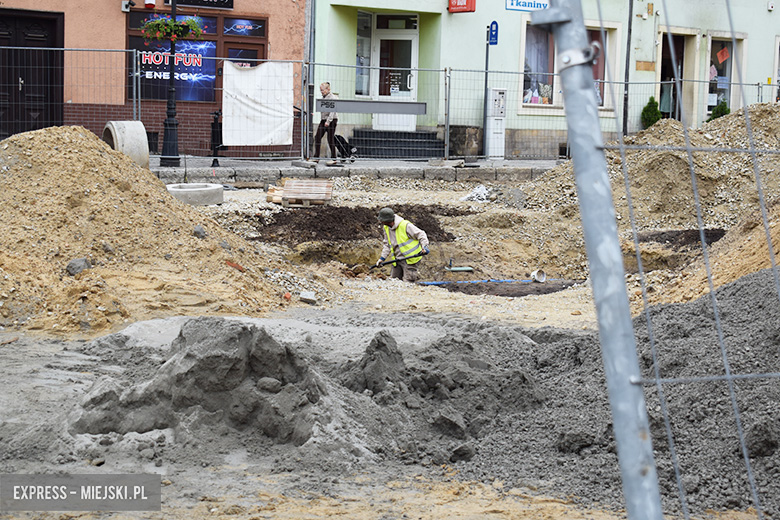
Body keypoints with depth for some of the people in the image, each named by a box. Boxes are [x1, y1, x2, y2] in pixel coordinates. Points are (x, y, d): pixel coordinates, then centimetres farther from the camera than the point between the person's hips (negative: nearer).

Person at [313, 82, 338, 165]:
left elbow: (333, 111, -18)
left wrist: (328, 121, -25)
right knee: (317, 137, 2)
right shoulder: (323, 97, 16)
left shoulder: (332, 97, -10)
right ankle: (316, 157, 6)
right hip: (323, 120, 8)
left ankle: (333, 159, 0)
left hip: (331, 120, -8)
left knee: (330, 139, -6)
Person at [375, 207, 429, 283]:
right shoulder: (386, 228, 6)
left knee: (407, 281, -12)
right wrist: (382, 258, 6)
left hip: (409, 259, -7)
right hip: (397, 259, 7)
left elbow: (421, 235, -13)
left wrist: (424, 247, -26)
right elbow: (387, 245, 16)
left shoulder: (405, 225, -17)